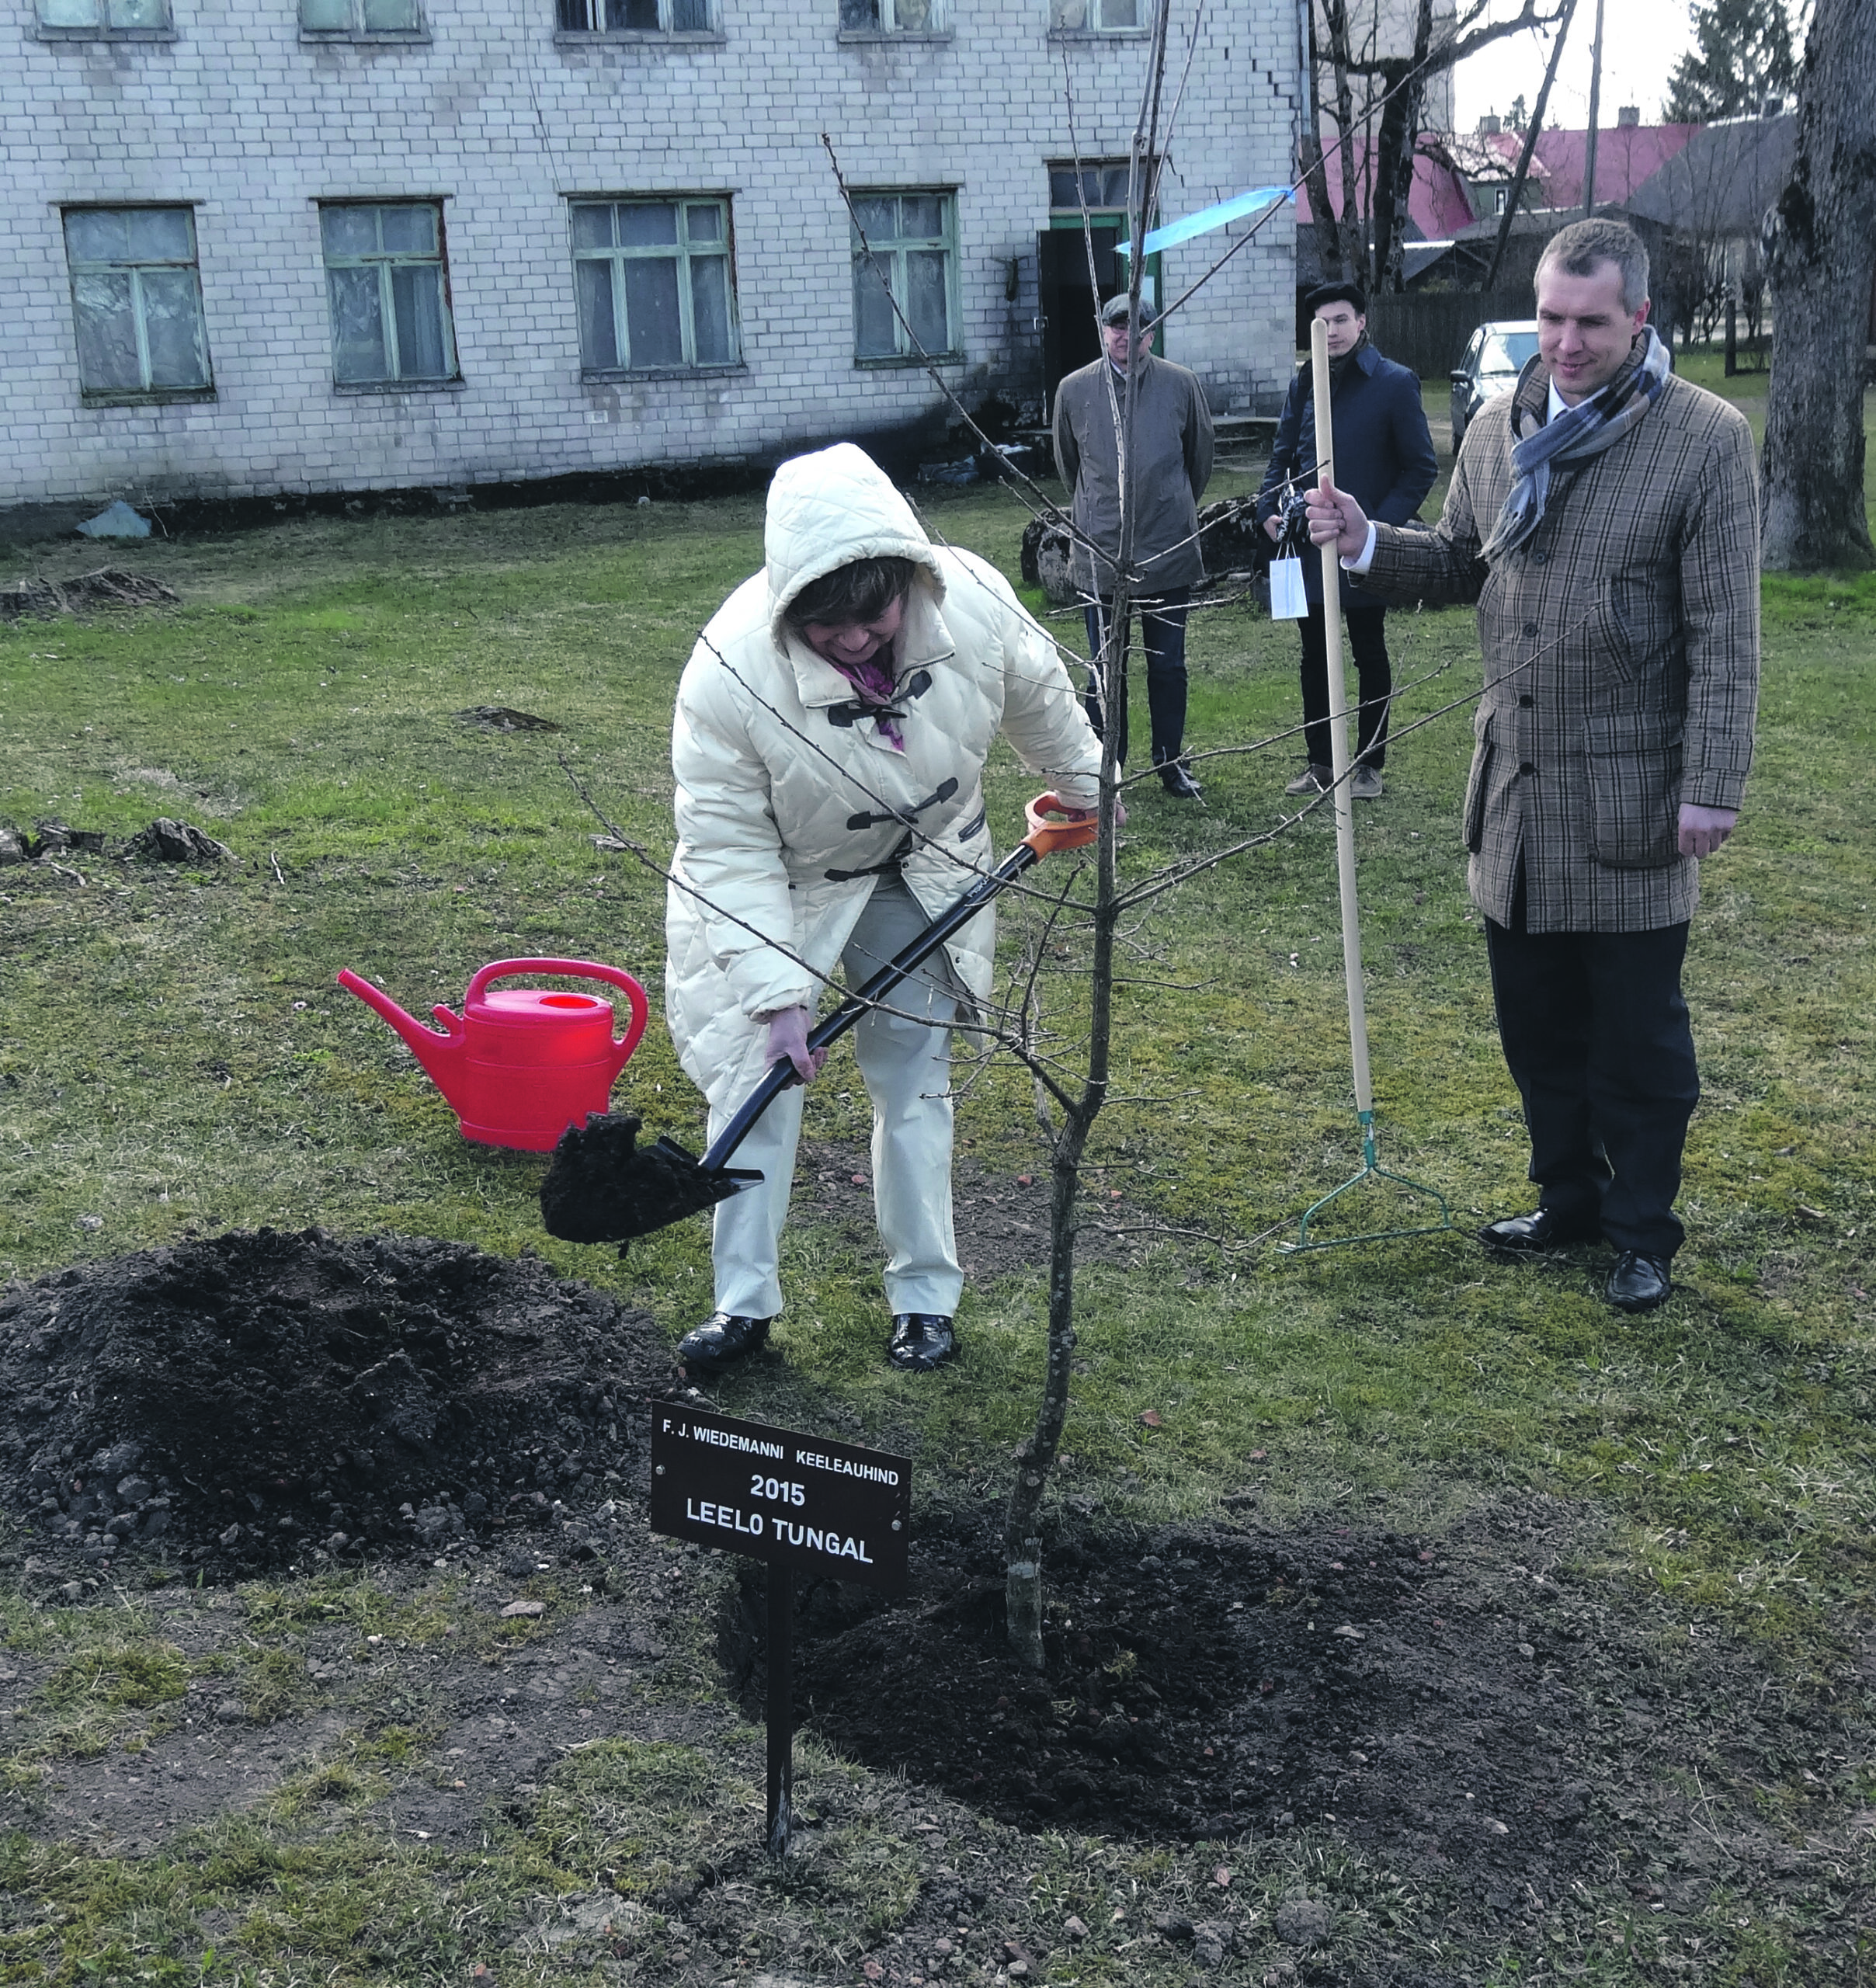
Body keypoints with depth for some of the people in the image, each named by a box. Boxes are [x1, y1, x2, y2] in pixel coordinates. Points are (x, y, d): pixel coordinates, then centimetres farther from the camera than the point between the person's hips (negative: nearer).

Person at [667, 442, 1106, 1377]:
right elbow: (727, 843, -26)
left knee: (914, 1076, 7)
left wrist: (1081, 789, 15)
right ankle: (744, 1302, 10)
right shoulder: (731, 670, -35)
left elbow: (1038, 696, -2)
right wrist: (776, 991, -29)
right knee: (756, 1073, -5)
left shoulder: (973, 600, -26)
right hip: (778, 883, -2)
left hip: (919, 871, 2)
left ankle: (925, 1295, 20)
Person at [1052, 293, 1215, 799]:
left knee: (1168, 666, 8)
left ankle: (1171, 762, 21)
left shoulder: (1182, 385, -1)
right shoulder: (1074, 390, 2)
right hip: (1100, 553, 0)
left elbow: (1200, 458, 14)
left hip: (1169, 551, 0)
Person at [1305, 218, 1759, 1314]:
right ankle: (1569, 1199, 34)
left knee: (1638, 1035, 6)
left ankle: (1643, 1232, 22)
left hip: (1631, 799, -5)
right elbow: (1461, 568, 18)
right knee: (1538, 1023, 16)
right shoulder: (1498, 430, 7)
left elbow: (1725, 635, -11)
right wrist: (1369, 544, -1)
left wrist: (1714, 787, -14)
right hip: (1516, 788, 6)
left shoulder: (1707, 439, -10)